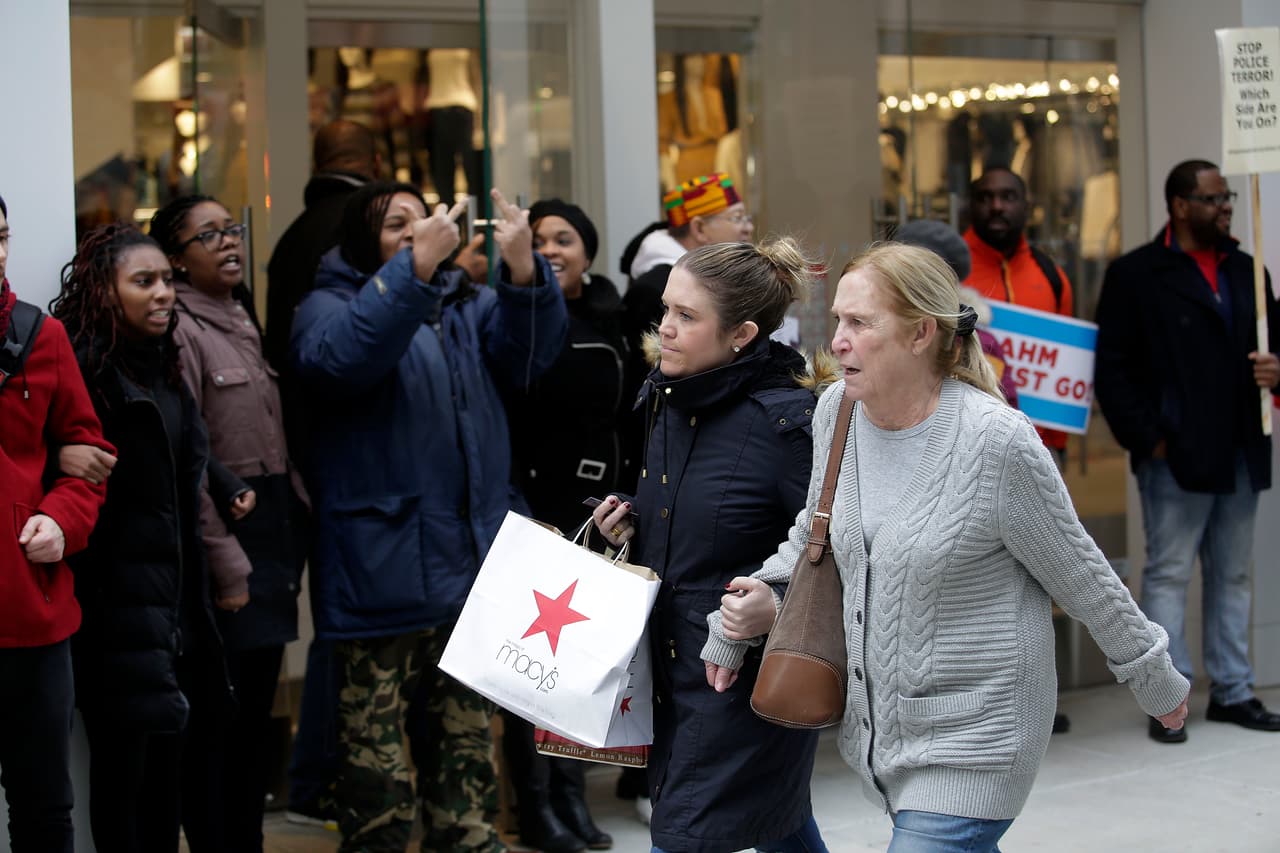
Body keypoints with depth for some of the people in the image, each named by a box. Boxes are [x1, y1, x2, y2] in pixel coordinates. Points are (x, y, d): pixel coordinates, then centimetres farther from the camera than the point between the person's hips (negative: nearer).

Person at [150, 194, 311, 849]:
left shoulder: (241, 323, 17)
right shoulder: (180, 329, -10)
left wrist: (298, 523, 10)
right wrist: (227, 567, -17)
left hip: (276, 529, 8)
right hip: (226, 530, -8)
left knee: (257, 705, 12)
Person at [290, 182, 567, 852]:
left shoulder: (468, 305, 14)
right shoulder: (329, 305, 0)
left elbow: (528, 354, -4)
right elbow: (340, 357, -24)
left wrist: (523, 270, -22)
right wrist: (416, 267, -32)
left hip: (470, 561, 5)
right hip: (382, 565, -5)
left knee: (467, 733, 15)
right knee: (377, 749, -2)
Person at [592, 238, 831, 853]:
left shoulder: (785, 422, -20)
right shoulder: (668, 402, 5)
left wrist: (783, 603, -30)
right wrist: (632, 522, 4)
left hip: (750, 676, -8)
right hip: (675, 660, 8)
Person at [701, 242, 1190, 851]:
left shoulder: (997, 442, -22)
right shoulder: (837, 410, -3)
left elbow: (1081, 577, -9)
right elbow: (812, 533, 16)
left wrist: (1154, 680, 2)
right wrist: (756, 602, 4)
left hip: (971, 741, -7)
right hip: (877, 726, 7)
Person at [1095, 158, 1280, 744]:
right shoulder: (1136, 275, -3)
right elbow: (1113, 366, -7)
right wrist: (1144, 438, -12)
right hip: (1175, 455, -6)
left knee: (1233, 575, 11)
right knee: (1168, 574, -2)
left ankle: (1233, 690, 19)